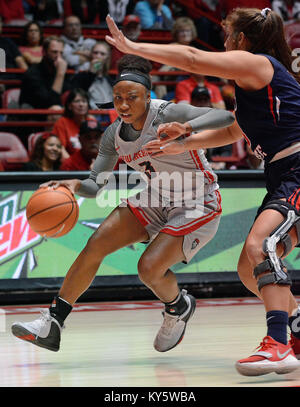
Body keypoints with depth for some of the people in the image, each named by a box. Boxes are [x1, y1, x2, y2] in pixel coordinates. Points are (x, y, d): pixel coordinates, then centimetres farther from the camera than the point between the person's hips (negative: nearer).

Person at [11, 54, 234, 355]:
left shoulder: (166, 114, -24)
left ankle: (179, 308, 14)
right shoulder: (114, 134, -5)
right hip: (154, 201, 6)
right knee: (95, 245, -9)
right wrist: (75, 185, -27)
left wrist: (187, 127, -53)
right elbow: (96, 185, -4)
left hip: (196, 206, -6)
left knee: (149, 268, -22)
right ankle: (51, 325, -5)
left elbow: (225, 117, -35)